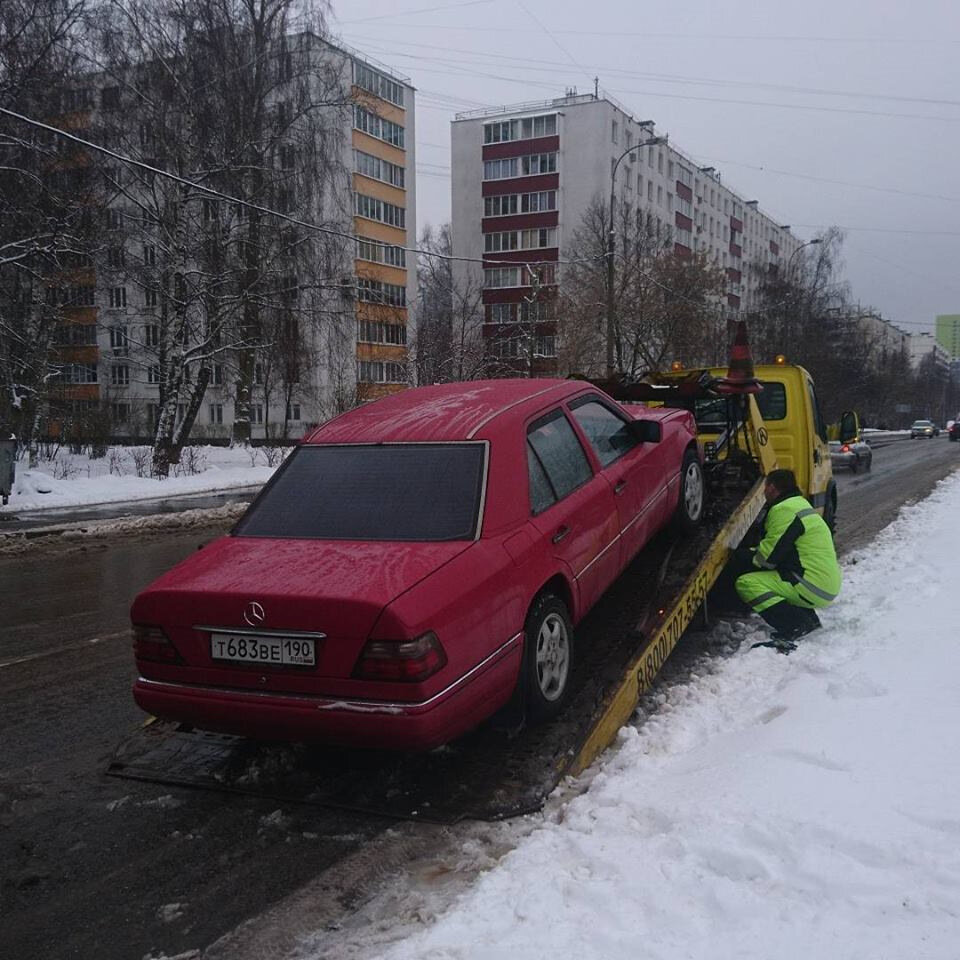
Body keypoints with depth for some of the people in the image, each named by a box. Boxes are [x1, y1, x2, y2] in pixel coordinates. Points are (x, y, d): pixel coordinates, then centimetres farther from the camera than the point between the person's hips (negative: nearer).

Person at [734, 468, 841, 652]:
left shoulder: (784, 510, -13)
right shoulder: (799, 504, 21)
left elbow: (769, 556, -15)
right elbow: (778, 546, 25)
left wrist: (752, 557, 5)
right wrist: (756, 552, 15)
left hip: (814, 588, -10)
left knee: (746, 584, -16)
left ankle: (796, 627, -23)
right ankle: (808, 619, 14)